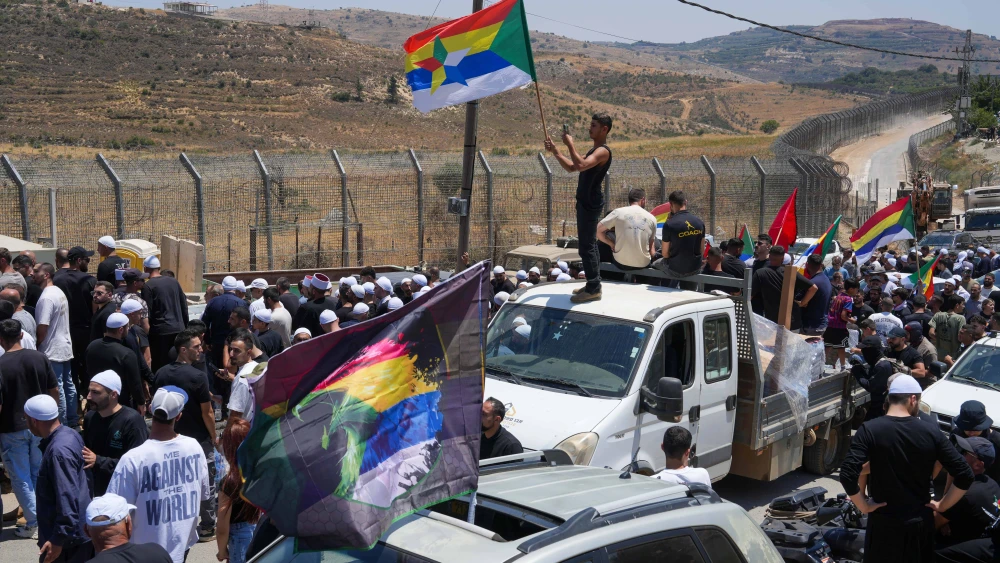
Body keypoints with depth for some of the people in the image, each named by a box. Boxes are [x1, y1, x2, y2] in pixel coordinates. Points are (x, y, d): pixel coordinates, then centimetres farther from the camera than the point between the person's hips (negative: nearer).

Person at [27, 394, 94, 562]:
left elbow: (68, 499, -28)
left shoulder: (59, 451, -26)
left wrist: (58, 540, -22)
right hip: (79, 530, 9)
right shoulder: (70, 434, 4)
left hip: (69, 538, -9)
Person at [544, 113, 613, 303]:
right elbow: (571, 167, 19)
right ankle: (593, 285, 23)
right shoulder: (594, 150, 17)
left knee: (586, 247, -9)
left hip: (590, 204, -11)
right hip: (586, 202, 11)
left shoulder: (603, 151, -17)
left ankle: (593, 289, -5)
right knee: (590, 245, 15)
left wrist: (570, 144, -27)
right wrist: (555, 152, 7)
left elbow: (581, 165, -35)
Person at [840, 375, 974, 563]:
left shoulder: (870, 430, -13)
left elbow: (848, 474, -22)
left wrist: (864, 506, -8)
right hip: (921, 522, 2)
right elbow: (965, 476, -8)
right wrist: (942, 505, 4)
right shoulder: (931, 433, -6)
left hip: (884, 524, -2)